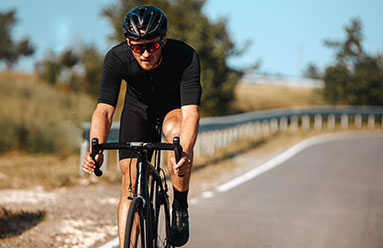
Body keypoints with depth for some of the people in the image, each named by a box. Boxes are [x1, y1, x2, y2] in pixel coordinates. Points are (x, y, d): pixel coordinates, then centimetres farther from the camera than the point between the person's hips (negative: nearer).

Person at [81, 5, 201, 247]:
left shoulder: (186, 57, -36)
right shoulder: (116, 58, -31)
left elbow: (191, 112, -44)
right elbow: (104, 109, -36)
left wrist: (184, 154, -62)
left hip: (175, 106, -2)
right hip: (138, 107, 2)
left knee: (178, 135, -35)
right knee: (131, 180, -11)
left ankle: (181, 208, -14)